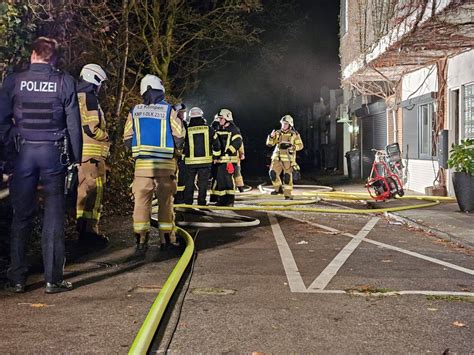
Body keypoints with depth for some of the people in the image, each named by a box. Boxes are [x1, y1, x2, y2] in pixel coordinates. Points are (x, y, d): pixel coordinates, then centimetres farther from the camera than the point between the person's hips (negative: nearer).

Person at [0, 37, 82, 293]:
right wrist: (76, 157, 6)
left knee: (21, 216, 10)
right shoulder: (65, 82, -1)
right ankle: (53, 279, 7)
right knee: (54, 217, 4)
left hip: (24, 152, 1)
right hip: (54, 153, -1)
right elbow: (73, 123, 0)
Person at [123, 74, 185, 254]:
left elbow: (127, 138, 5)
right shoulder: (169, 110, -2)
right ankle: (166, 239, 14)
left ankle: (141, 240, 0)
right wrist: (176, 151, 13)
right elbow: (179, 136, -5)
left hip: (142, 164, 1)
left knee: (142, 201, 3)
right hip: (165, 164, -1)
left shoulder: (134, 111, 5)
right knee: (165, 201, 9)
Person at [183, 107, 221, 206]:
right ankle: (201, 202, 5)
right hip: (205, 160, 0)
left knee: (189, 182, 10)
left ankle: (188, 202, 13)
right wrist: (216, 156, 19)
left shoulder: (187, 130, -3)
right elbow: (216, 144, 6)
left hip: (190, 161, 0)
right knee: (203, 183, 5)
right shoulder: (209, 129, 0)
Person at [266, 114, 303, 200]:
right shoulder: (278, 133, 8)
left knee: (287, 177, -2)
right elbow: (269, 144, 3)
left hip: (288, 159, -3)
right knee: (273, 173, -11)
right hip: (277, 157, 3)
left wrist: (292, 147, -14)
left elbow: (300, 145, 3)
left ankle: (288, 194, 9)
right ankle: (279, 189, 10)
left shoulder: (294, 134, 1)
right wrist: (271, 136, -16)